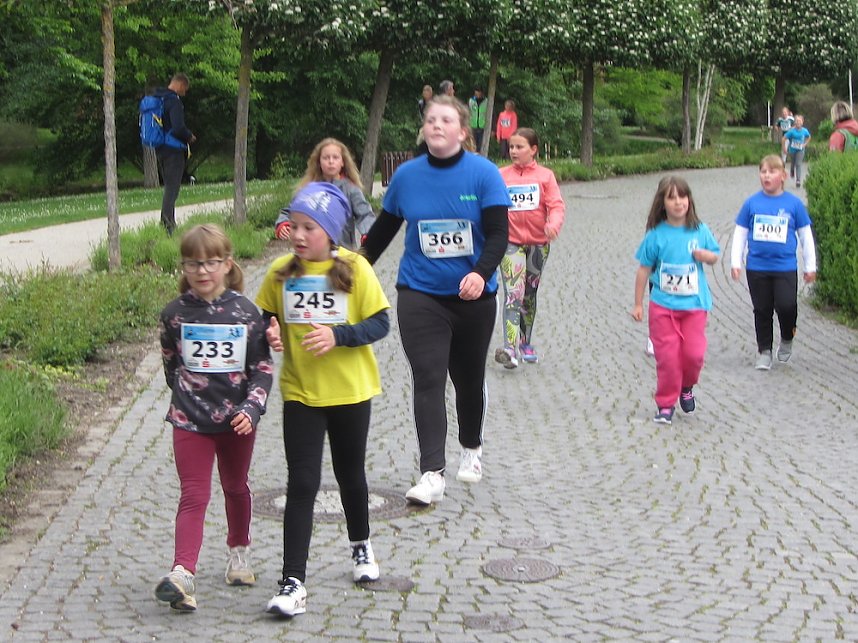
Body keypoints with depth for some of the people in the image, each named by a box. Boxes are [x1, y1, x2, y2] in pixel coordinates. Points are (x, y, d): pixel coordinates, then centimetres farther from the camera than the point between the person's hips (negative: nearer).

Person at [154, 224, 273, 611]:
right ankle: (182, 573, -18)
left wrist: (251, 408, -15)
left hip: (237, 419, 1)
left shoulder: (245, 312, -6)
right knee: (194, 495, -9)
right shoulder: (175, 313, -4)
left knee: (235, 487, 20)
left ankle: (238, 552, 40)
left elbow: (263, 368, -4)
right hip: (190, 420, -1)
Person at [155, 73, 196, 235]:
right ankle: (167, 223, -13)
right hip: (173, 149, -9)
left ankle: (168, 222, 19)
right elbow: (178, 127, -26)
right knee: (172, 187, -7)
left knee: (169, 185, 17)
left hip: (160, 149, 9)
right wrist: (189, 136, -6)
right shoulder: (174, 101, -16)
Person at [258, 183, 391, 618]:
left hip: (350, 391, 0)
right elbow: (264, 316, 9)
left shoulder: (354, 268, -10)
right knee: (302, 484, -5)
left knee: (350, 474, 18)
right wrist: (269, 333, -14)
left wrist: (338, 336, -25)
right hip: (300, 393, 1)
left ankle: (360, 545, 45)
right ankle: (293, 582, -5)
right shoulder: (281, 272, -3)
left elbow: (380, 323, -10)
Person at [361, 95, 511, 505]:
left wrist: (481, 273, -30)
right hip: (419, 294, 0)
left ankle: (471, 449, 40)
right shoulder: (407, 175, 0)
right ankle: (432, 474, -13)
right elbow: (384, 228, 13)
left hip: (473, 296, 0)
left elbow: (498, 234, -12)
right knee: (427, 380, -10)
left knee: (469, 377, 15)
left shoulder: (484, 174, -7)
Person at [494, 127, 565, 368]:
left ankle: (526, 344, 30)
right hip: (511, 242, -2)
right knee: (513, 294, -15)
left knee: (530, 295, 15)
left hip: (538, 242, 2)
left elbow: (556, 205, -6)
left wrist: (554, 224, -25)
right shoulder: (501, 176, 3)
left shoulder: (545, 176, 2)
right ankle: (510, 350, -23)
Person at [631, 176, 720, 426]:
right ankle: (665, 404, 14)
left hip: (694, 304, 1)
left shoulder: (700, 230, -1)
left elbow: (714, 256, 13)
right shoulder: (656, 235, -6)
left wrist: (705, 255, -12)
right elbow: (644, 269, 1)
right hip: (663, 305, -1)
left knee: (694, 353, -3)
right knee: (667, 356, -1)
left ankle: (686, 387, 28)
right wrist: (638, 304, 3)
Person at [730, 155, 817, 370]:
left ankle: (787, 340, 15)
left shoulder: (794, 203, -1)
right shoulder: (752, 203, 1)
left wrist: (810, 266, 8)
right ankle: (764, 351, 22)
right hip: (757, 267, 2)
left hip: (786, 267, -1)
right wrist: (736, 262, 4)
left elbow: (806, 236, 6)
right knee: (762, 311, 9)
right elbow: (740, 234, 7)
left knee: (786, 306, -13)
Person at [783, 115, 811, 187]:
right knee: (793, 164, 18)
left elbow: (809, 137, 12)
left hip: (800, 150, 0)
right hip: (792, 150, 0)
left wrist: (805, 144, 2)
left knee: (798, 164, -13)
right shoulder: (792, 131, -17)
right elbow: (784, 138, -12)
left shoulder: (804, 131, -9)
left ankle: (798, 181, -15)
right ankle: (792, 172, 53)